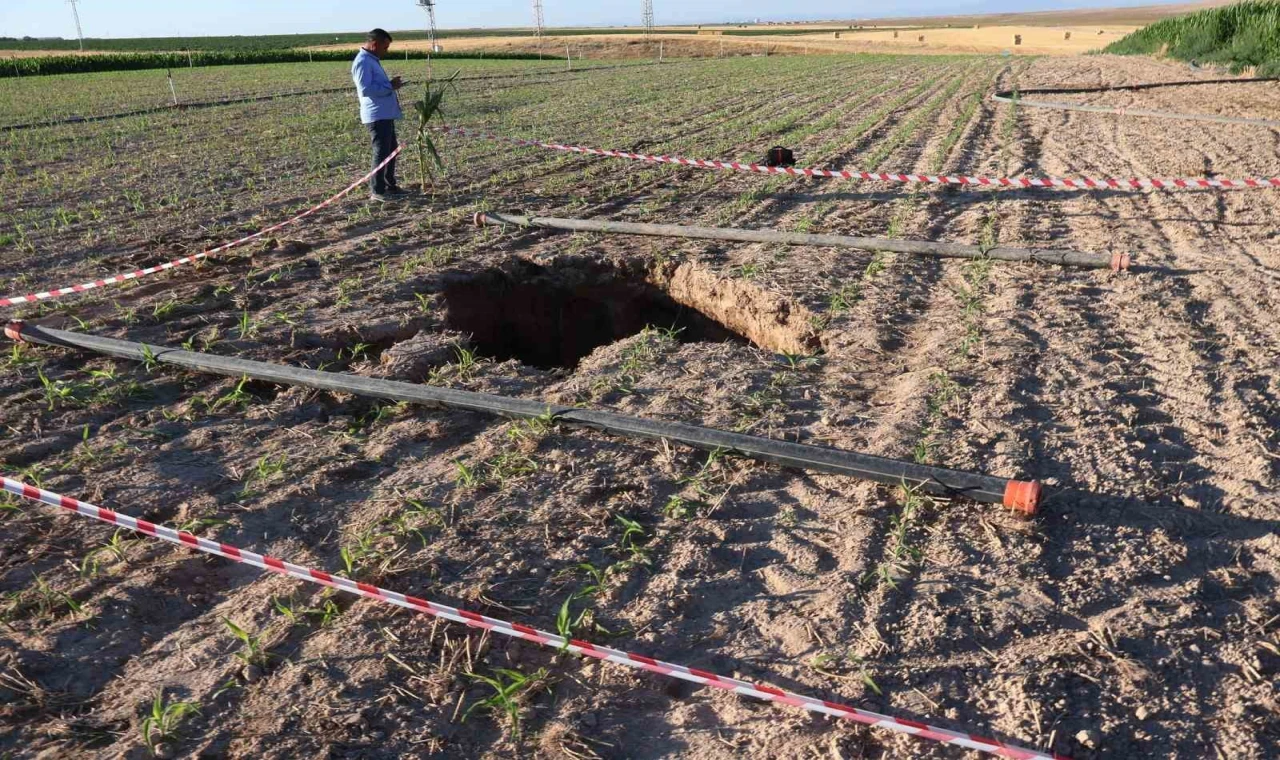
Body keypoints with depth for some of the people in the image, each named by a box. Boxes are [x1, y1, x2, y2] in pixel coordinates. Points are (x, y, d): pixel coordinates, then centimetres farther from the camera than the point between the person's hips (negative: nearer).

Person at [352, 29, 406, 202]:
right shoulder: (362, 62, -15)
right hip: (377, 115, -11)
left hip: (385, 113, 11)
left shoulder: (372, 60, 18)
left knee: (391, 149, 17)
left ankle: (390, 185, 27)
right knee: (381, 152, -7)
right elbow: (365, 89, -23)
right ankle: (377, 191, -1)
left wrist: (391, 84, 11)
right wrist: (390, 86, -19)